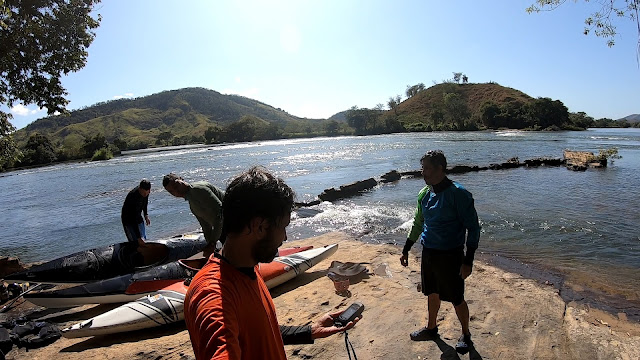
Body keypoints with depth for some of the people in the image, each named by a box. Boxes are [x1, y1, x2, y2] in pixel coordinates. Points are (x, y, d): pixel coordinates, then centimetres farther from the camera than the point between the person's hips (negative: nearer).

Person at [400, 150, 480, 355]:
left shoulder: (458, 194, -17)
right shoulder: (424, 194, 3)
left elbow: (473, 228, -14)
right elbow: (418, 224, 14)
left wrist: (468, 261, -16)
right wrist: (406, 250, 16)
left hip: (450, 255, -6)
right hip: (428, 253, 6)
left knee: (456, 299, 9)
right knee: (432, 293, 20)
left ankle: (466, 335, 33)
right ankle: (431, 329, 40)